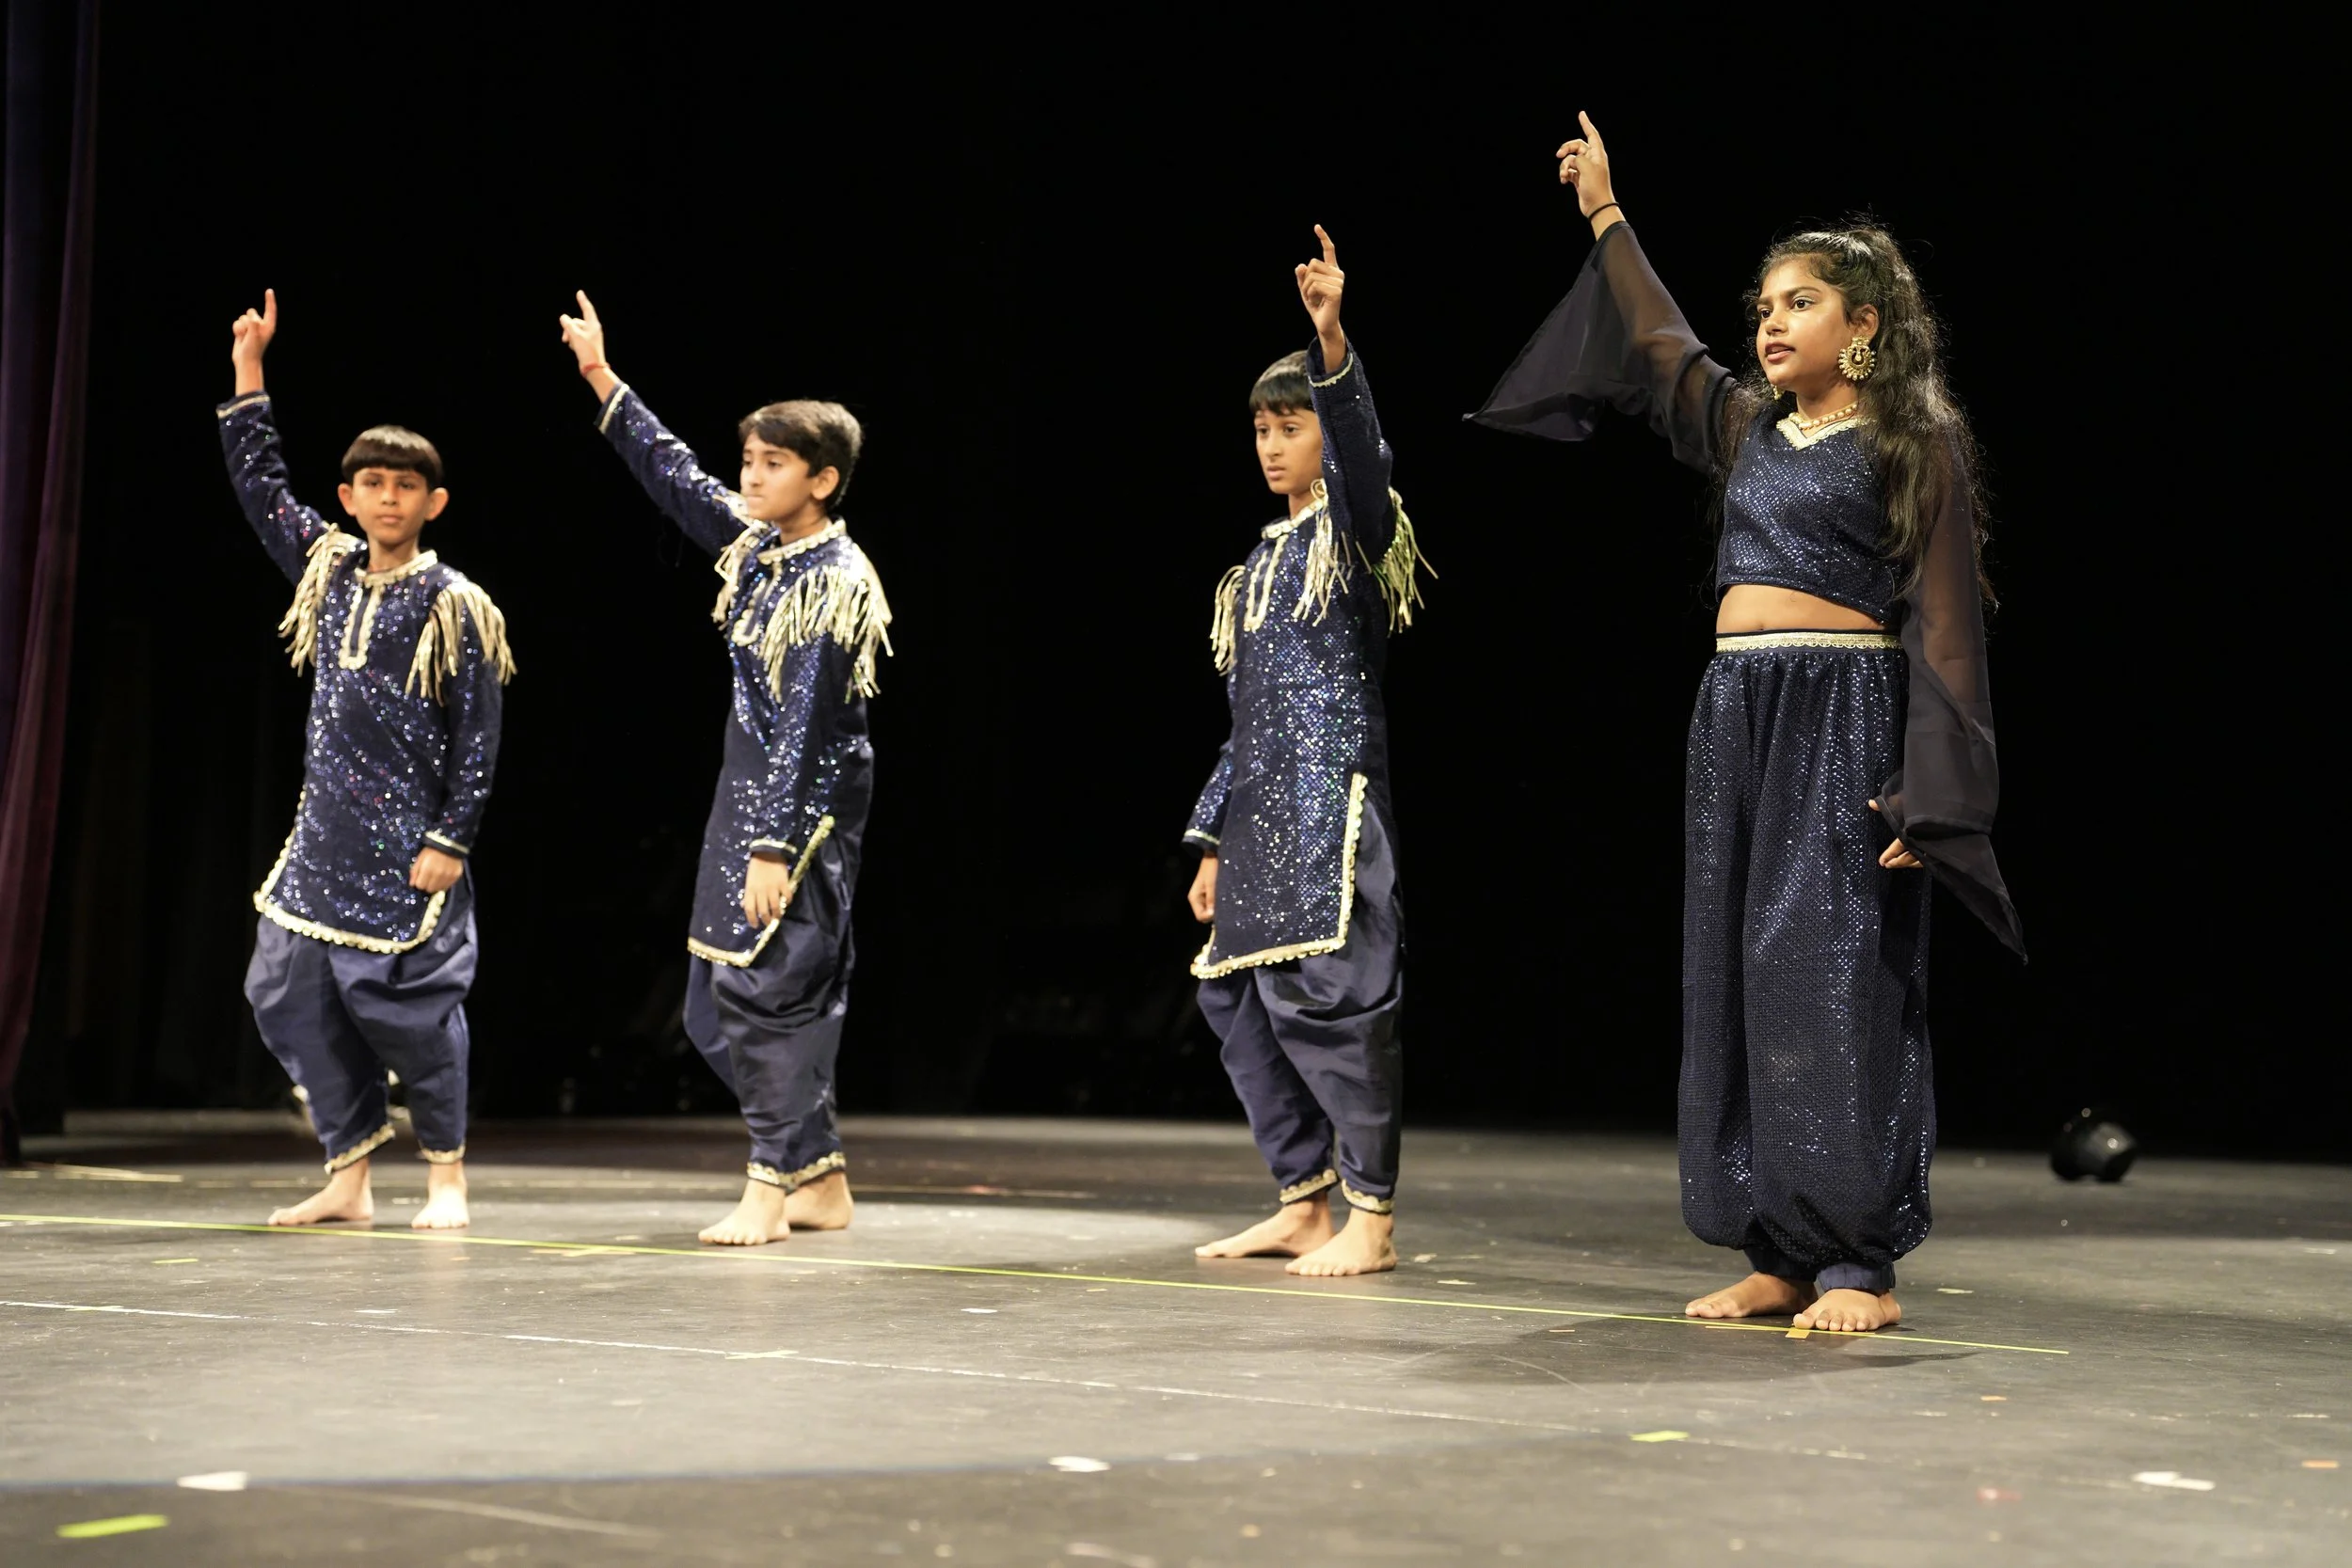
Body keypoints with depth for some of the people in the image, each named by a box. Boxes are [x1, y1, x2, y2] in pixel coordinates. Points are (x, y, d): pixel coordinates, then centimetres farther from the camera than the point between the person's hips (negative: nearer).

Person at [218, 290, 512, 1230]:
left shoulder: (454, 606, -7)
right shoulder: (326, 569, 9)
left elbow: (478, 737, -8)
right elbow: (259, 486, 15)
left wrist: (451, 841, -12)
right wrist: (248, 372, 10)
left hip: (408, 842, -6)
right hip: (326, 834, 6)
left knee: (412, 998, -4)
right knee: (287, 993, 3)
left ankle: (447, 1177, 12)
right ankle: (349, 1178, 12)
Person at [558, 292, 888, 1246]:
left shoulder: (835, 585, -16)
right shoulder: (756, 547, 8)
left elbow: (805, 727, -20)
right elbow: (673, 478, 18)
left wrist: (774, 849, -23)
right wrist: (601, 380, 15)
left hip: (806, 808, -9)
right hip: (752, 794, 9)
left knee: (768, 987, -9)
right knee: (716, 1004, 10)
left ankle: (771, 1191, -1)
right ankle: (822, 1179, 17)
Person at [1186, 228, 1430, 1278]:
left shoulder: (1354, 529, 0)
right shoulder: (1262, 560, 21)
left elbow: (1360, 445, -24)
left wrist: (1332, 344, -39)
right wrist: (1213, 839, 18)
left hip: (1333, 794, -8)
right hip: (1262, 801, 8)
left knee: (1334, 990, -11)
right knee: (1241, 996, 7)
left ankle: (1371, 1217, -5)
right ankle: (1301, 1203, 16)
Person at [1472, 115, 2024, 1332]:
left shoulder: (1913, 446, -2)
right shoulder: (1749, 430, 16)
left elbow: (1944, 631, -7)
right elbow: (1660, 348, 34)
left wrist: (1926, 793, -16)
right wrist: (1606, 217, 37)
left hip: (1845, 719, -7)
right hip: (1738, 715, 7)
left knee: (1833, 978, -10)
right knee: (1739, 978, 3)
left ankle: (1861, 1263, -6)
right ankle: (1781, 1256, 8)